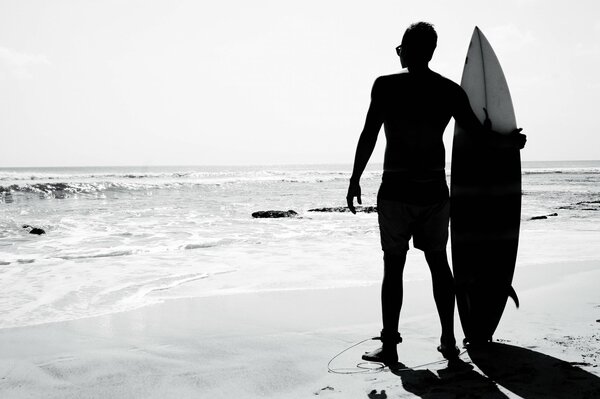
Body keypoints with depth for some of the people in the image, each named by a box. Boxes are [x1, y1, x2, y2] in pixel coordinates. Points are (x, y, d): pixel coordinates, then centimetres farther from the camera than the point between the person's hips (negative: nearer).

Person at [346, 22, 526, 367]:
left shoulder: (386, 85, -7)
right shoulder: (451, 91, 2)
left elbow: (369, 136, -10)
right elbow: (479, 133, 5)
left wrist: (355, 180, -2)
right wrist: (511, 141, 25)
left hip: (396, 192, -3)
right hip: (435, 191, 3)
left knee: (394, 266, 3)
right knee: (439, 263, 13)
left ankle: (390, 346, 5)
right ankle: (449, 342, 19)